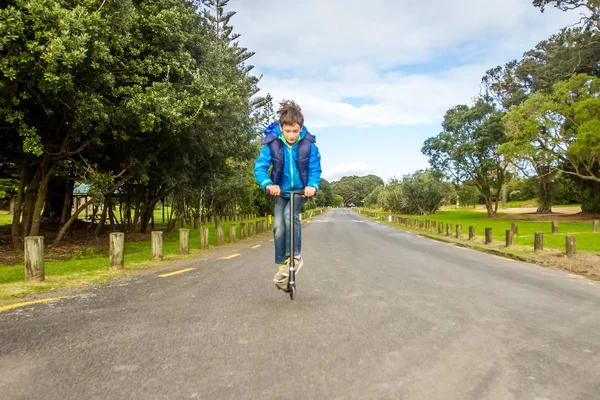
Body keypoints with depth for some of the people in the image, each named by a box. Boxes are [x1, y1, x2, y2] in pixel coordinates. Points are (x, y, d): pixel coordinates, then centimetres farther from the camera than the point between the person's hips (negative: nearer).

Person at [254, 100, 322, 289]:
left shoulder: (308, 144, -18)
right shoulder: (271, 143, -18)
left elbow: (315, 169, -13)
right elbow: (260, 167, -22)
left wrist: (312, 186, -33)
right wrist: (268, 184, -40)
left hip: (300, 190, -1)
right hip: (280, 191, 1)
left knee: (290, 214, -27)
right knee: (279, 226, -8)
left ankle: (296, 256, -13)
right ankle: (282, 265, 8)